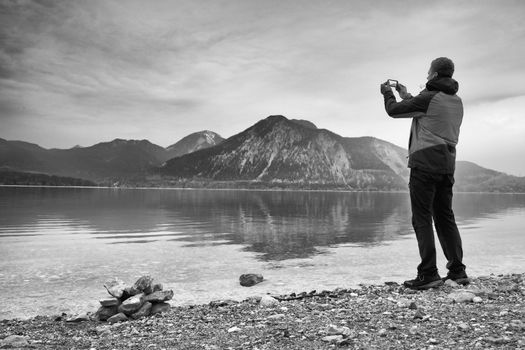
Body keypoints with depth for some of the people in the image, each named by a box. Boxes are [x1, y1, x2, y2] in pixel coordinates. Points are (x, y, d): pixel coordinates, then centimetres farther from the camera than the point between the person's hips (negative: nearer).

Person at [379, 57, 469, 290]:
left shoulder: (429, 98, -10)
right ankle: (458, 270, 14)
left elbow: (394, 111, -4)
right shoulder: (457, 102, 15)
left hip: (425, 163, -8)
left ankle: (428, 274, -4)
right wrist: (406, 95, 35)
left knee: (422, 219, -5)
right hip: (447, 165, 8)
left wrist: (388, 93, 16)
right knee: (445, 217, 13)